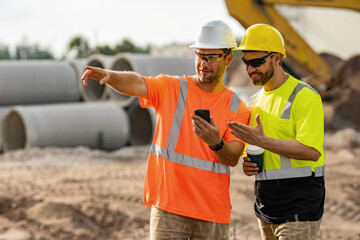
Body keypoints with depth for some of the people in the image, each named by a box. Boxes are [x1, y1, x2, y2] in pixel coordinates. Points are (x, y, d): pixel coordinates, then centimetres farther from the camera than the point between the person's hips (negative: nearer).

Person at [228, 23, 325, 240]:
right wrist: (248, 164, 3)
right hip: (266, 207, 8)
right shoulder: (255, 102, 14)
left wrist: (261, 141, -24)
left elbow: (312, 150, -22)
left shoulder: (305, 96, -11)